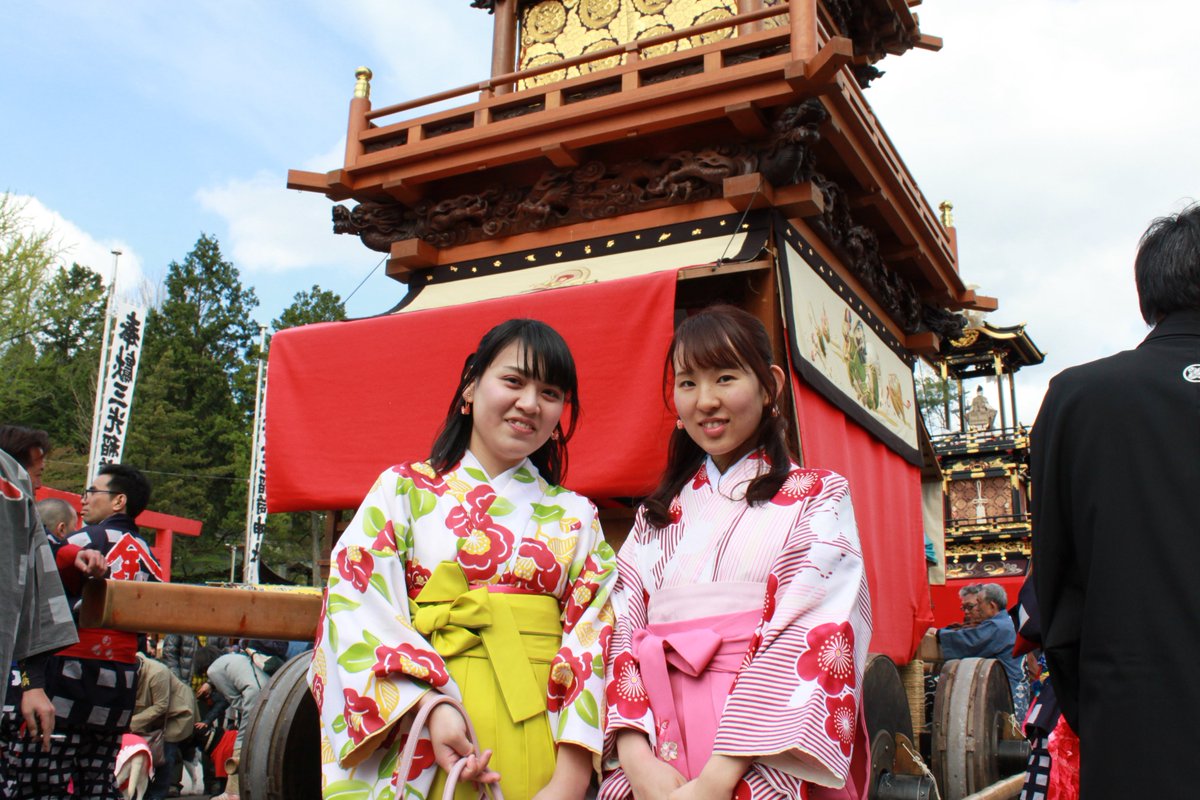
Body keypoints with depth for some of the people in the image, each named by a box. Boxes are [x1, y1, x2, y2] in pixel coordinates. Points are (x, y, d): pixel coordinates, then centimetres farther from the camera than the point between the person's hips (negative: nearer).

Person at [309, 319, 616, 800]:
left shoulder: (575, 517, 7)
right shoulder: (402, 490, 3)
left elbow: (593, 638, -1)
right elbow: (359, 609, -6)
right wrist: (432, 706, -20)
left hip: (542, 735, 2)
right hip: (426, 740, -1)